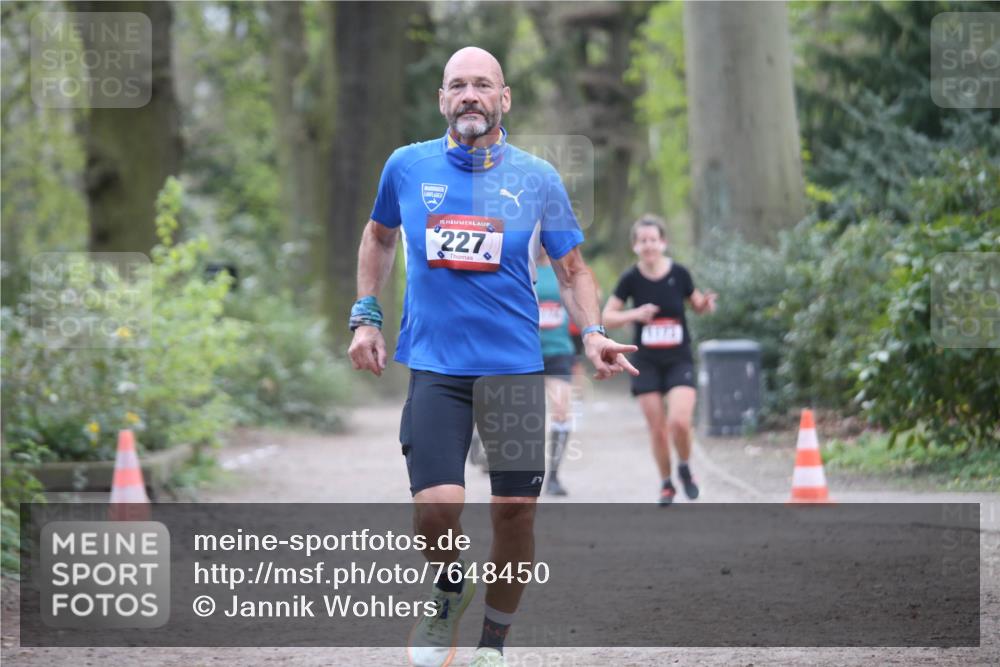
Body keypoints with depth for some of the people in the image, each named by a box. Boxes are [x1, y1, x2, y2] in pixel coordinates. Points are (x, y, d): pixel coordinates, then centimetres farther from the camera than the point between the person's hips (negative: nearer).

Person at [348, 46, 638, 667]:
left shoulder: (537, 177, 1)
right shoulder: (407, 167, 3)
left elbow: (573, 268, 9)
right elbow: (380, 236, 22)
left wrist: (593, 333, -8)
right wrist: (366, 317, 14)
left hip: (516, 365, 1)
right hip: (435, 366, 0)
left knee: (515, 514, 0)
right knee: (437, 508, -16)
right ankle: (448, 594, 16)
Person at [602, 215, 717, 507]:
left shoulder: (679, 274, -6)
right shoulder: (631, 279, -6)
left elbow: (697, 304, 11)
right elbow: (606, 317, -2)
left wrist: (706, 304, -12)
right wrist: (634, 315, -19)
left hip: (679, 360, -1)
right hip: (647, 363, 1)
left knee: (680, 421, -18)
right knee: (657, 429, 1)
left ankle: (685, 468, 12)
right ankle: (666, 483, 24)